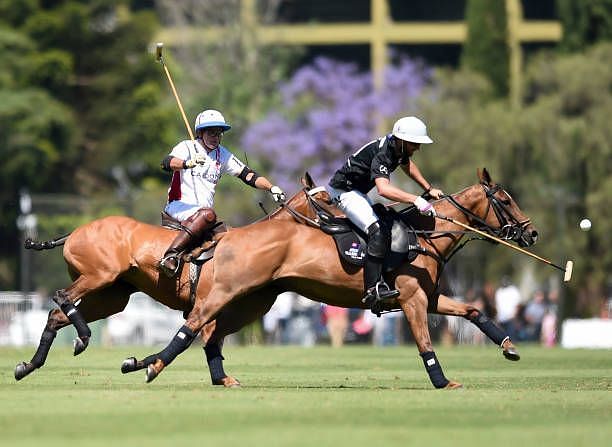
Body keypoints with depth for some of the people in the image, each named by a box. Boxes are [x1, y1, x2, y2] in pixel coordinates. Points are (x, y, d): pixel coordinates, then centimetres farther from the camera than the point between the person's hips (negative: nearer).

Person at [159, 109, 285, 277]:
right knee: (208, 214, -36)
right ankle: (170, 256, -45)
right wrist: (188, 163, -41)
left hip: (202, 211, 6)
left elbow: (248, 175, 14)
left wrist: (272, 187, -3)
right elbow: (167, 163, -20)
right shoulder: (187, 147, -1)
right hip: (179, 207, -6)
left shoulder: (222, 155, 16)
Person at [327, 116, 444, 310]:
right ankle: (373, 289, -32)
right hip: (344, 191, -11)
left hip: (357, 191, 11)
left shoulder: (399, 148, -1)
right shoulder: (382, 154, -31)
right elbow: (383, 189, -49)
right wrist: (416, 200, -56)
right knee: (378, 231, -25)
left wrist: (429, 189, 25)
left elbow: (408, 166, 25)